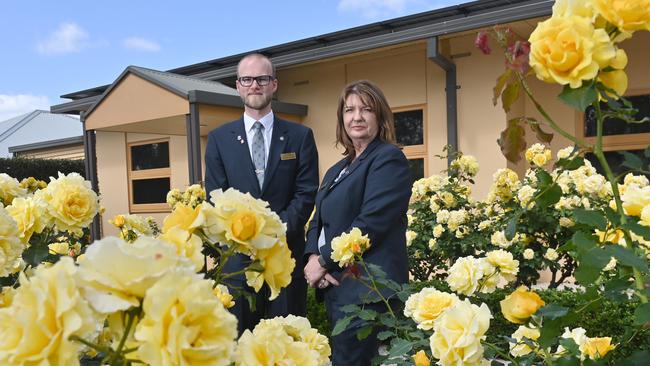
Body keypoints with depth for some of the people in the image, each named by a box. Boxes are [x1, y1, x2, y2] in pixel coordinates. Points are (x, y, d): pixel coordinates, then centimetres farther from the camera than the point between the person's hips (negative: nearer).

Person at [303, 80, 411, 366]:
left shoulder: (389, 158, -8)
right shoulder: (337, 171, 18)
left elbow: (370, 223, -19)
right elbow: (319, 221, 15)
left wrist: (324, 261, -13)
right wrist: (312, 258, -6)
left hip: (365, 288, -8)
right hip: (334, 285, 8)